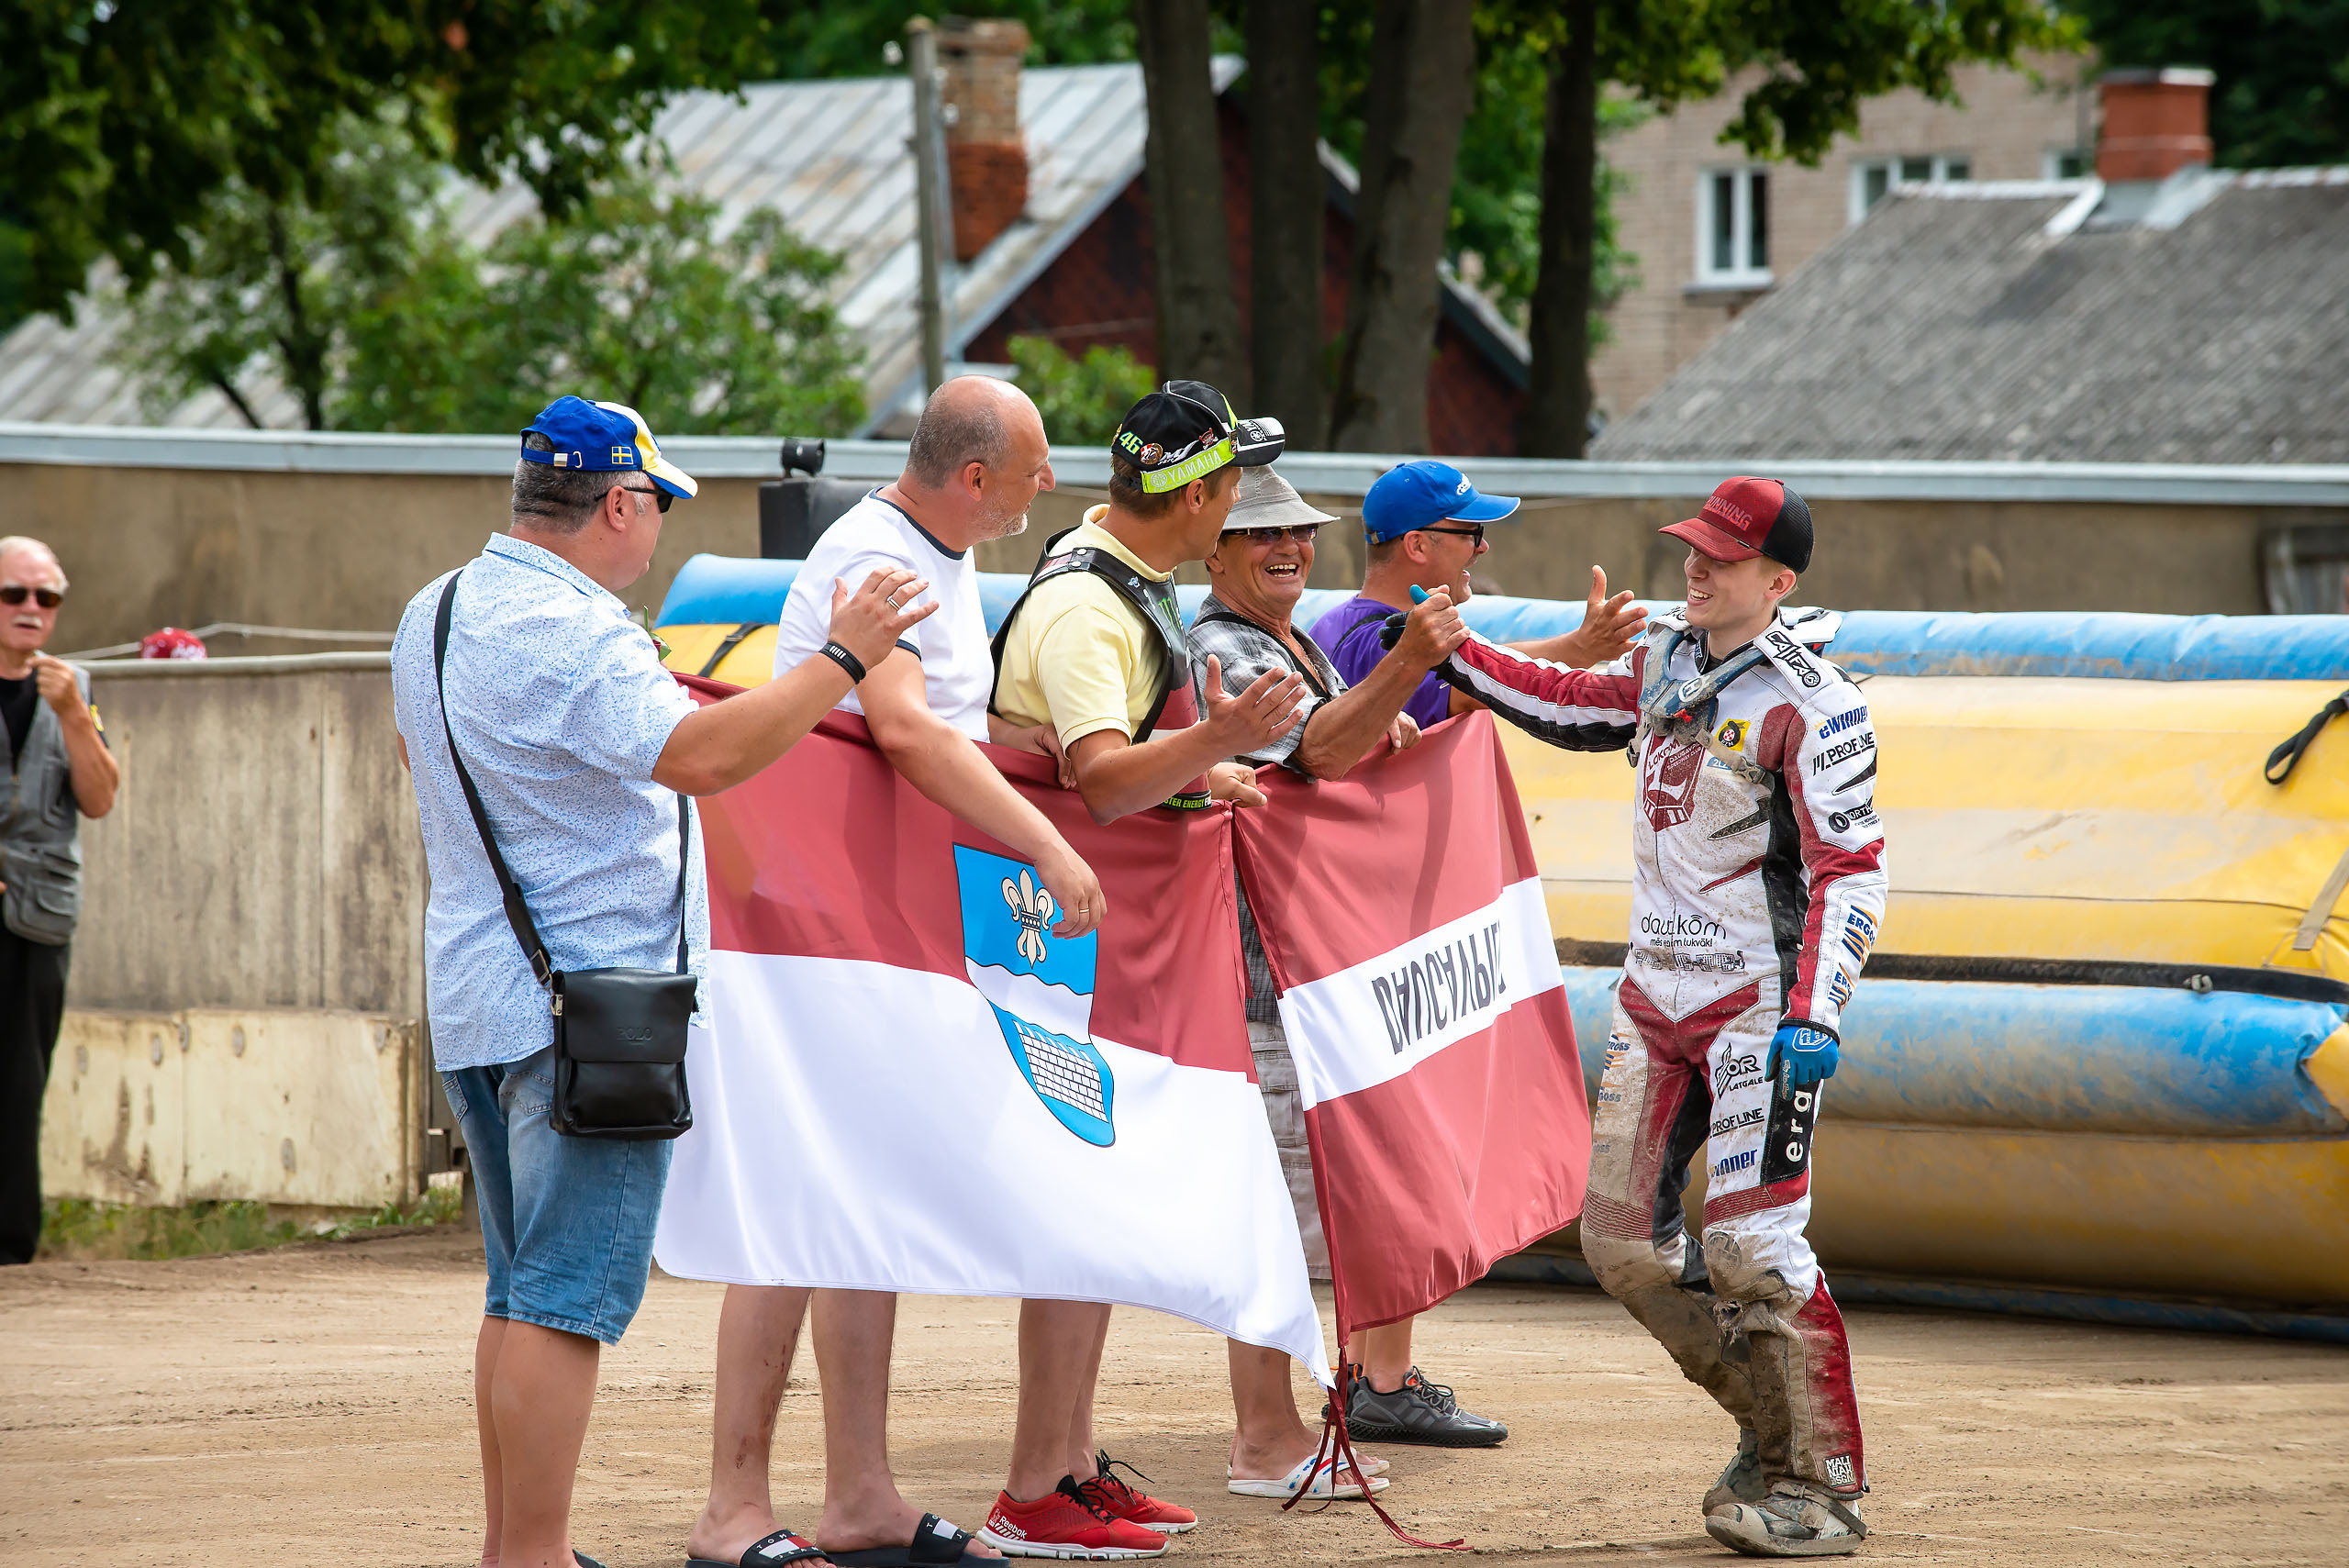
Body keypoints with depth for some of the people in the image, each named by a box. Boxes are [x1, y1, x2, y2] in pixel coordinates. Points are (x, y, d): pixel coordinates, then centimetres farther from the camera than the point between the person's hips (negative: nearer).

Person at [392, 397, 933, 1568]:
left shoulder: (435, 615, 13)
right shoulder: (575, 636, -18)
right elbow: (705, 756, -29)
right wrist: (842, 658, -22)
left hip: (474, 993, 10)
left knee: (523, 1287, 15)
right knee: (568, 1297, -9)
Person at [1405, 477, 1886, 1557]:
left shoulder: (1809, 703, -14)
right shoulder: (1666, 656, 9)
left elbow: (1851, 871, -17)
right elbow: (1575, 708, 27)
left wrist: (1815, 1016, -26)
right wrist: (1453, 652, 17)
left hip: (1759, 1001, -8)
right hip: (1656, 999, 8)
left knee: (1752, 1247, -14)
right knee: (1622, 1243, 5)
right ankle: (1772, 1435, 20)